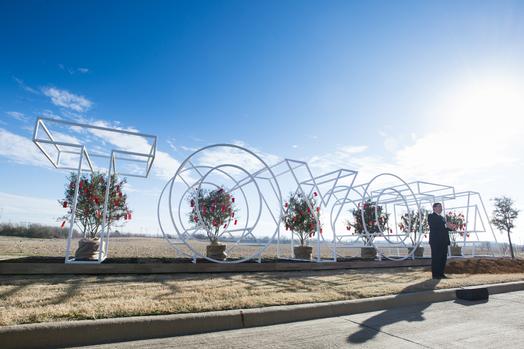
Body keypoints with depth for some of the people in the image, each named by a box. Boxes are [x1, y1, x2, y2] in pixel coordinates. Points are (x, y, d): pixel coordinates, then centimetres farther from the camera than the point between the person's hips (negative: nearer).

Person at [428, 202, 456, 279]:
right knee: (436, 258, -5)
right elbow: (434, 225, -18)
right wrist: (445, 225, -24)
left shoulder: (442, 218, 24)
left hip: (444, 241, 8)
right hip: (436, 241, -8)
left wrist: (451, 227, -4)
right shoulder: (431, 216, -1)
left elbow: (446, 227, 17)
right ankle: (435, 274, -2)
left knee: (443, 258, 6)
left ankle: (441, 273, 13)